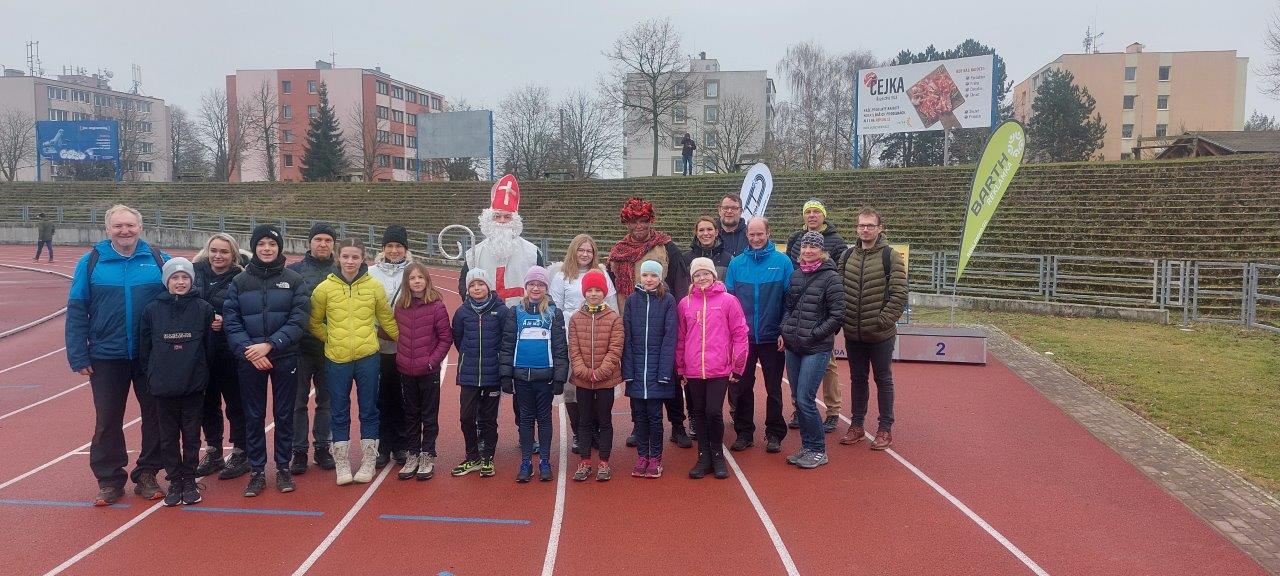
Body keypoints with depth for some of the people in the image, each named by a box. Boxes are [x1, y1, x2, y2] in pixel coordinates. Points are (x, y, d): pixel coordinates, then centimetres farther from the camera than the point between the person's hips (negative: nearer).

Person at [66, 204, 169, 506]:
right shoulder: (91, 262, -2)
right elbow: (76, 311, -2)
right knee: (107, 420, 9)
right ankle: (109, 480, 22)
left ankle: (147, 475, 25)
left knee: (155, 415, 9)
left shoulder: (159, 260, -1)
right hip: (106, 357, 0)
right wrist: (78, 356, -6)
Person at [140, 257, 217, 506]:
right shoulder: (152, 310, -1)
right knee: (169, 436, 10)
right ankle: (174, 481, 22)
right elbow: (145, 346, 4)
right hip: (163, 386, 1)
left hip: (194, 385, -1)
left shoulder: (203, 309, -4)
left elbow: (209, 346, 4)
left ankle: (189, 481, 22)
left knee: (191, 435, 9)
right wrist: (152, 376, 5)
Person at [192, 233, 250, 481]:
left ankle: (240, 454, 18)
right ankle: (213, 453, 28)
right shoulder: (194, 273, 3)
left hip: (229, 352, -3)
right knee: (208, 403, 14)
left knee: (235, 403, 5)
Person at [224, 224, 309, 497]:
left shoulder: (294, 280, 1)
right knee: (253, 417, 7)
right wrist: (248, 350, -15)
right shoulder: (239, 282, 4)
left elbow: (298, 321, -7)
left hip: (285, 359, -1)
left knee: (284, 415, 7)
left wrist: (269, 344, -16)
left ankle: (283, 468, 20)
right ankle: (257, 471, 17)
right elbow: (231, 322, -1)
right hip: (250, 361, 1)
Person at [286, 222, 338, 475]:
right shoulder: (293, 270, 0)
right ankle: (299, 451, 15)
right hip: (301, 347, -2)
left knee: (326, 400, 11)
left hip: (330, 348, 2)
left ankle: (323, 448, 23)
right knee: (299, 401, 5)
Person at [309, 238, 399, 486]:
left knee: (369, 411, 8)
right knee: (340, 414, 9)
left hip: (367, 358, 0)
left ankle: (368, 463, 20)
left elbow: (387, 320, 9)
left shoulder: (374, 286, -1)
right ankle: (342, 464, 20)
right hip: (336, 360, 0)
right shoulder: (325, 288, -1)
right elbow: (314, 322, 10)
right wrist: (332, 340, 1)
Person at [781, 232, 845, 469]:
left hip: (817, 349, -6)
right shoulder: (796, 275, 10)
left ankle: (818, 451, 7)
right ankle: (807, 447, 23)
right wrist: (784, 330, 6)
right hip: (793, 347, 6)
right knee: (797, 399, 10)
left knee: (805, 400, -8)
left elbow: (837, 315, -9)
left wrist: (813, 334, -12)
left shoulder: (830, 278, -8)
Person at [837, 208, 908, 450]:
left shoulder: (891, 256, -8)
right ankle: (856, 425, 27)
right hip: (853, 334, 4)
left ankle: (885, 429, 19)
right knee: (857, 379, 15)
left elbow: (899, 294, -11)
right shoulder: (847, 256, 6)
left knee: (883, 379, 8)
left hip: (880, 334, -4)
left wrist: (884, 320, -15)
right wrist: (842, 319, 2)